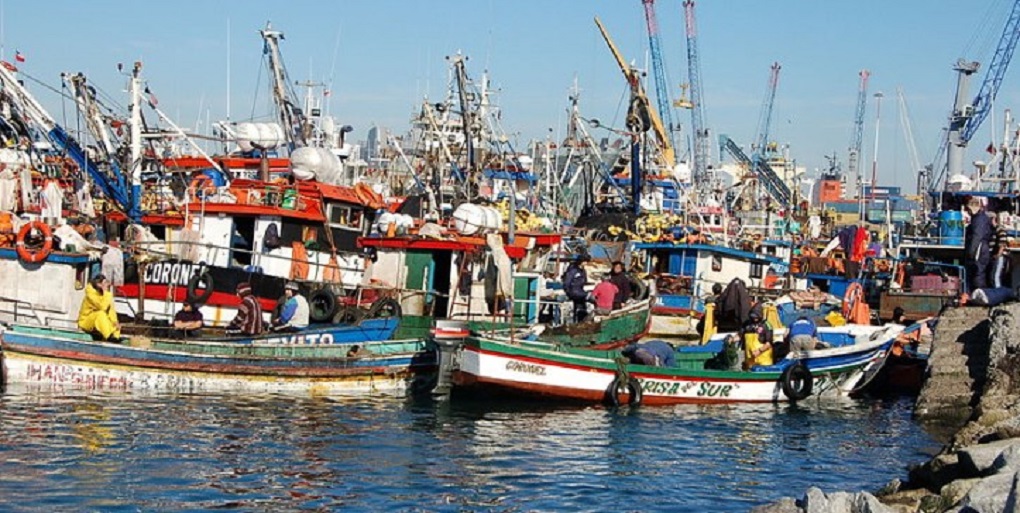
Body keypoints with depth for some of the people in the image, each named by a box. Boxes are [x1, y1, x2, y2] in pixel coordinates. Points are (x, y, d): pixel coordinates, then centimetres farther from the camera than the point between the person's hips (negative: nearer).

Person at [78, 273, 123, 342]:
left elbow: (111, 310, -3)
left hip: (99, 320, 7)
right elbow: (103, 307, -31)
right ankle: (109, 337, -40)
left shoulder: (105, 293, 2)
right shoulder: (90, 292, -19)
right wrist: (106, 293, -29)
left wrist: (114, 321, -18)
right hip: (86, 321, -7)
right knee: (101, 313, -33)